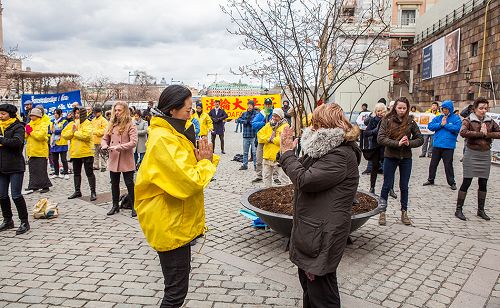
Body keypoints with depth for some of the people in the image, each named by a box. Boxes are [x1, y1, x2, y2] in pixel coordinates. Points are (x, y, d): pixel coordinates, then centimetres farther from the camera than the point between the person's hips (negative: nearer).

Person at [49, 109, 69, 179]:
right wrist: (51, 131, -8)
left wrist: (55, 131, -15)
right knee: (55, 159, 12)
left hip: (62, 143, -6)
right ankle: (56, 173, 22)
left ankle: (66, 173, 4)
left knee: (63, 159, -3)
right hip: (54, 143, 6)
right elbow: (49, 130, 13)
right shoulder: (52, 122, 16)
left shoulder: (64, 121, -3)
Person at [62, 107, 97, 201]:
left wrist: (75, 132, -12)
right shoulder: (72, 124, 12)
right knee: (76, 173, 16)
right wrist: (72, 130, -11)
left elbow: (86, 135, -25)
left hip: (86, 152, -7)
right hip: (75, 153, 7)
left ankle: (93, 192, 4)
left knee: (89, 173, -2)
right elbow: (64, 135, 5)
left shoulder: (87, 123, -9)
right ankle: (77, 191, 29)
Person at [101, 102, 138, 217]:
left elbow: (133, 142, -17)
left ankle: (134, 207, 12)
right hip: (113, 160, 6)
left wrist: (119, 147, -23)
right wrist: (104, 145, -8)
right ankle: (115, 205, 30)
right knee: (114, 184, 15)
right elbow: (105, 138, 14)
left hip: (126, 161, -6)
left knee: (129, 184, 1)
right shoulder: (111, 124, 11)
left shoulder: (130, 125, -7)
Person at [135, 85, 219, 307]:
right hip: (171, 225, -10)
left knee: (177, 284, 23)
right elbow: (189, 183, -29)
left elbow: (187, 170, 12)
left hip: (178, 222, 10)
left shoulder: (173, 133, 9)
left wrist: (205, 160, -8)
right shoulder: (163, 140, -22)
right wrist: (206, 162, -13)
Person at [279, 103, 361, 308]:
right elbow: (303, 171, 16)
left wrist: (287, 153, -14)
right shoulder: (326, 150, 10)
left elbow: (304, 180, -28)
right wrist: (287, 152, 5)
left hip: (323, 235, -10)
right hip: (309, 228, 10)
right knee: (308, 282, 25)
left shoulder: (340, 155, -22)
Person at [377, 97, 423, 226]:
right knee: (387, 185, 6)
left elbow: (420, 139, 4)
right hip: (390, 157, -2)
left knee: (404, 186, 12)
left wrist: (409, 143, -16)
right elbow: (380, 139, -14)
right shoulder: (387, 120, -6)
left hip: (406, 158, 2)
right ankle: (382, 212, 18)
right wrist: (397, 143, -24)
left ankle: (404, 213, 25)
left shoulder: (410, 122, 0)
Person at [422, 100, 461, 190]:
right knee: (433, 163, 12)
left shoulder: (456, 118, -1)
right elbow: (430, 126, -1)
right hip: (437, 145, 4)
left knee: (448, 165, 1)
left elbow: (457, 128, -16)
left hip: (448, 146, -4)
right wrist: (440, 124, -12)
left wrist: (446, 125, -12)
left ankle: (452, 183, 14)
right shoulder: (438, 118, 9)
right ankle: (430, 180, 26)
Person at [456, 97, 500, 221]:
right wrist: (481, 133, -18)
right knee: (467, 182, -3)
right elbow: (463, 132, -23)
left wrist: (488, 134, -11)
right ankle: (459, 209, 5)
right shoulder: (468, 120, -4)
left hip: (485, 154, 5)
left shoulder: (490, 121, 10)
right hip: (472, 154, -5)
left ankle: (481, 210, 22)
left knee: (483, 183, 10)